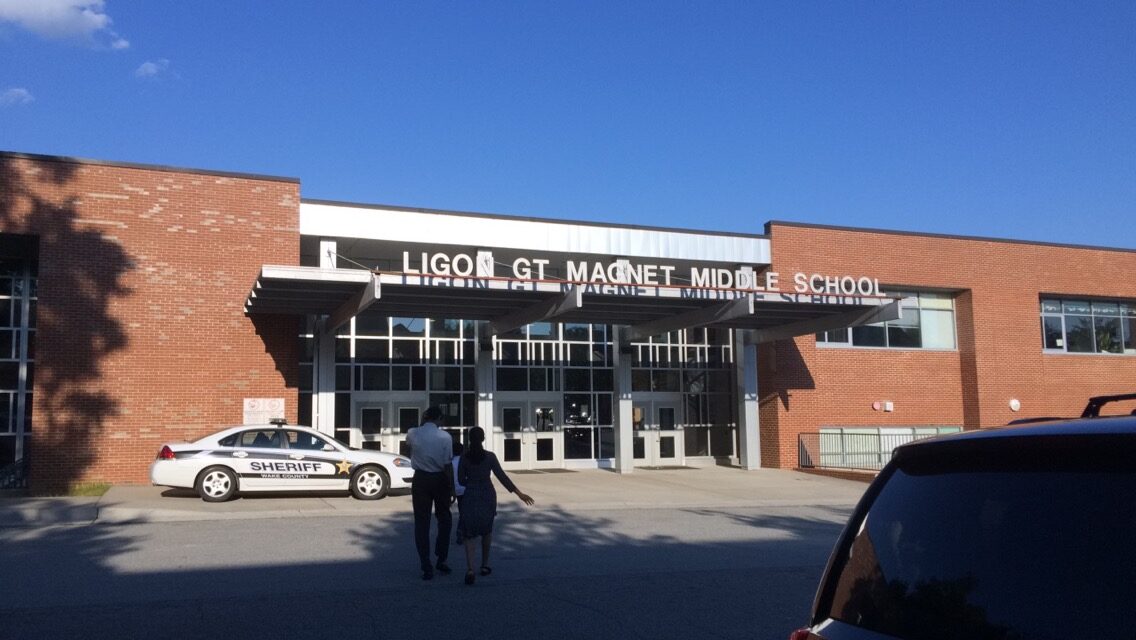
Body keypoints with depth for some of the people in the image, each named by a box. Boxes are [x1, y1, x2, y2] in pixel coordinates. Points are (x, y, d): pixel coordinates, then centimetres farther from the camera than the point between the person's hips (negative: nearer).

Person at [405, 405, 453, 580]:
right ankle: (441, 560, 16)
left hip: (420, 480, 1)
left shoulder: (412, 434, -5)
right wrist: (452, 487, -1)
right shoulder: (445, 437, -10)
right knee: (444, 519, 18)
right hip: (440, 479, -1)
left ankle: (426, 567, 4)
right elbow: (447, 465, -10)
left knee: (421, 523, 5)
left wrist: (422, 423, 13)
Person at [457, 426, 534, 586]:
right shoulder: (490, 456, -6)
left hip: (471, 496, -1)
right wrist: (519, 493, -5)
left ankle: (470, 569, -18)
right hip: (487, 495, 1)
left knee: (469, 533, 0)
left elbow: (461, 480, -1)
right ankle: (485, 565, 26)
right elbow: (501, 476, -8)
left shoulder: (464, 457, -5)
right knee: (486, 530, 21)